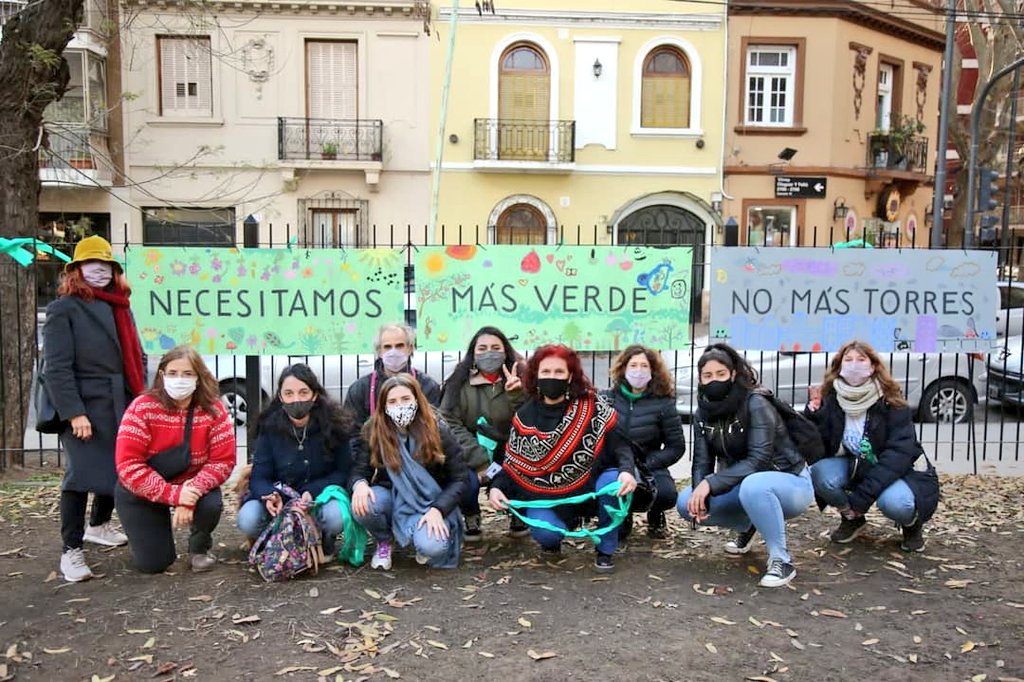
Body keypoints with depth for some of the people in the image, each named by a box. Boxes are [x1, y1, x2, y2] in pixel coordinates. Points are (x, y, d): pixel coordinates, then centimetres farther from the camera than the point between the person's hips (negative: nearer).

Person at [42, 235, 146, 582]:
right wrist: (73, 412, -18)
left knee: (118, 469, 14)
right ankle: (71, 551, 2)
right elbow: (56, 367, -12)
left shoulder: (120, 307, 17)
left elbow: (136, 356, 18)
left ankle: (99, 526, 36)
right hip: (86, 407, -7)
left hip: (123, 405, 7)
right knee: (81, 474, -7)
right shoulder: (63, 309, -5)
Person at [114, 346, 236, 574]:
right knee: (153, 563, -6)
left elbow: (222, 461, -19)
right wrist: (173, 494, -34)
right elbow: (128, 465, -25)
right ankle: (141, 533, 31)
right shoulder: (141, 408, -21)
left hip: (190, 484, 1)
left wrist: (191, 494, -34)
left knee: (211, 505, -32)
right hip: (142, 491, -1)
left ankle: (199, 548, 4)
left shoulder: (214, 410, -17)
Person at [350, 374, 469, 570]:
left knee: (431, 547, -32)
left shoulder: (437, 430, -12)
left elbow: (460, 478, -9)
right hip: (392, 498, 2)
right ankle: (385, 541, 3)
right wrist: (360, 484, -32)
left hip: (428, 502, -2)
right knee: (362, 506, -31)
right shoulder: (374, 431, -8)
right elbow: (358, 470, -6)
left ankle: (425, 537, 8)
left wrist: (437, 509, -24)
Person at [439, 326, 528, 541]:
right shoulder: (459, 382, -6)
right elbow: (450, 424, -14)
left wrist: (517, 396, -27)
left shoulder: (518, 380, -1)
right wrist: (479, 461, -21)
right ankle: (471, 519, 6)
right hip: (471, 456, -1)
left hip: (509, 454, 2)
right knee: (467, 479, -30)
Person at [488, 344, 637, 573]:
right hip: (546, 495, 0)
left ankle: (605, 550, -7)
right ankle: (555, 534, 14)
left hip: (591, 488, 0)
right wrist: (497, 487, -18)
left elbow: (619, 444, -13)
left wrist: (626, 470, -33)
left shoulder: (593, 406, -9)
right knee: (545, 534, -29)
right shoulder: (524, 417, -3)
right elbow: (513, 463, 1)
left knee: (614, 481, -32)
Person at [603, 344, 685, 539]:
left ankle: (655, 516, 10)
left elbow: (677, 446, -2)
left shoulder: (663, 403, -4)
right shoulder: (607, 398, 1)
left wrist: (647, 463, -15)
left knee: (666, 493, -33)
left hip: (648, 466, 0)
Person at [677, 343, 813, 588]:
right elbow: (702, 461, -9)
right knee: (686, 503, -8)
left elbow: (758, 460, -31)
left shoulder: (756, 405, -23)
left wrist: (712, 483, -37)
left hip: (790, 483, -7)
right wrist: (700, 493, -29)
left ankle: (781, 560, -19)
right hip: (745, 484, 7)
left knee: (753, 486, -40)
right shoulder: (703, 413, -4)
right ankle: (747, 527, 17)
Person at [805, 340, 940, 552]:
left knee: (894, 502, -35)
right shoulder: (830, 401, -9)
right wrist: (813, 415, -33)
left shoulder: (891, 403, -18)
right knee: (820, 473, -26)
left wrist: (862, 496, -31)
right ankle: (852, 519, 4)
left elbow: (900, 452, -25)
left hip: (899, 470, -3)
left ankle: (912, 524, 4)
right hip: (855, 468, 3)